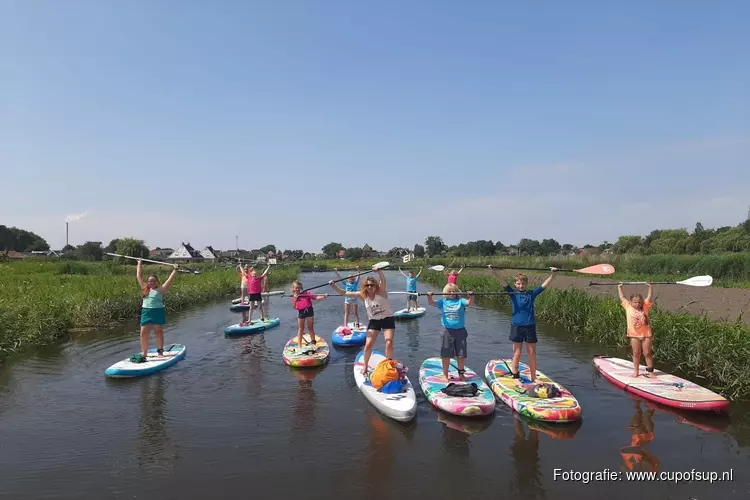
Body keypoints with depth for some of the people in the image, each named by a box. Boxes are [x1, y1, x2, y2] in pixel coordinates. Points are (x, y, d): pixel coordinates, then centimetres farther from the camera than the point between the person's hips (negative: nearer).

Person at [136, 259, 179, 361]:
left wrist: (175, 270, -9)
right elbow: (139, 276, 19)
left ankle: (160, 351, 17)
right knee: (143, 333, -1)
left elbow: (170, 279, -4)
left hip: (158, 312, -3)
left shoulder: (160, 289, 2)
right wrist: (140, 264, 22)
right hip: (146, 312, 3)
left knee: (158, 332, 6)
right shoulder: (145, 288, 13)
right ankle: (144, 353, 3)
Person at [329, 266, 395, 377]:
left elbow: (383, 281, -39)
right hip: (374, 321, 3)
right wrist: (334, 286, -25)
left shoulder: (381, 292, -17)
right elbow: (344, 293, -9)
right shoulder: (363, 295, -7)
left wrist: (379, 271, -59)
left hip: (387, 319, -3)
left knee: (389, 343, -12)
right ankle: (365, 366, 17)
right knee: (368, 345, -4)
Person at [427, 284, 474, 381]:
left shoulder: (460, 301, 3)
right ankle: (445, 374, 20)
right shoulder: (443, 302, 5)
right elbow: (432, 303, -6)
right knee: (446, 354, 6)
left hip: (460, 331, 1)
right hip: (448, 331, 0)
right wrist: (429, 297, -27)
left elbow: (469, 302, -13)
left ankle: (461, 373, 28)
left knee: (461, 354, 11)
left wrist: (471, 296, -33)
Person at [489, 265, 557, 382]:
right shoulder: (513, 293, 1)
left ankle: (533, 377, 18)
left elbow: (545, 284, 1)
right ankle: (515, 376, 14)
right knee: (517, 352, 5)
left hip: (530, 325, 2)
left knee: (532, 353, 8)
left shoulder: (532, 293, 5)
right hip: (517, 325, -1)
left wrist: (553, 274, -12)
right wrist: (492, 270, -21)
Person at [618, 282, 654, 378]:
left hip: (646, 334, 0)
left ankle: (650, 371, 13)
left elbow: (649, 297, 11)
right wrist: (619, 287, 16)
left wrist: (650, 287, 15)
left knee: (647, 353, 5)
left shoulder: (645, 307, 4)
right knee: (636, 353, 7)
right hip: (634, 335, 0)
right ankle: (636, 371, 15)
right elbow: (622, 297, 9)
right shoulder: (628, 307, 2)